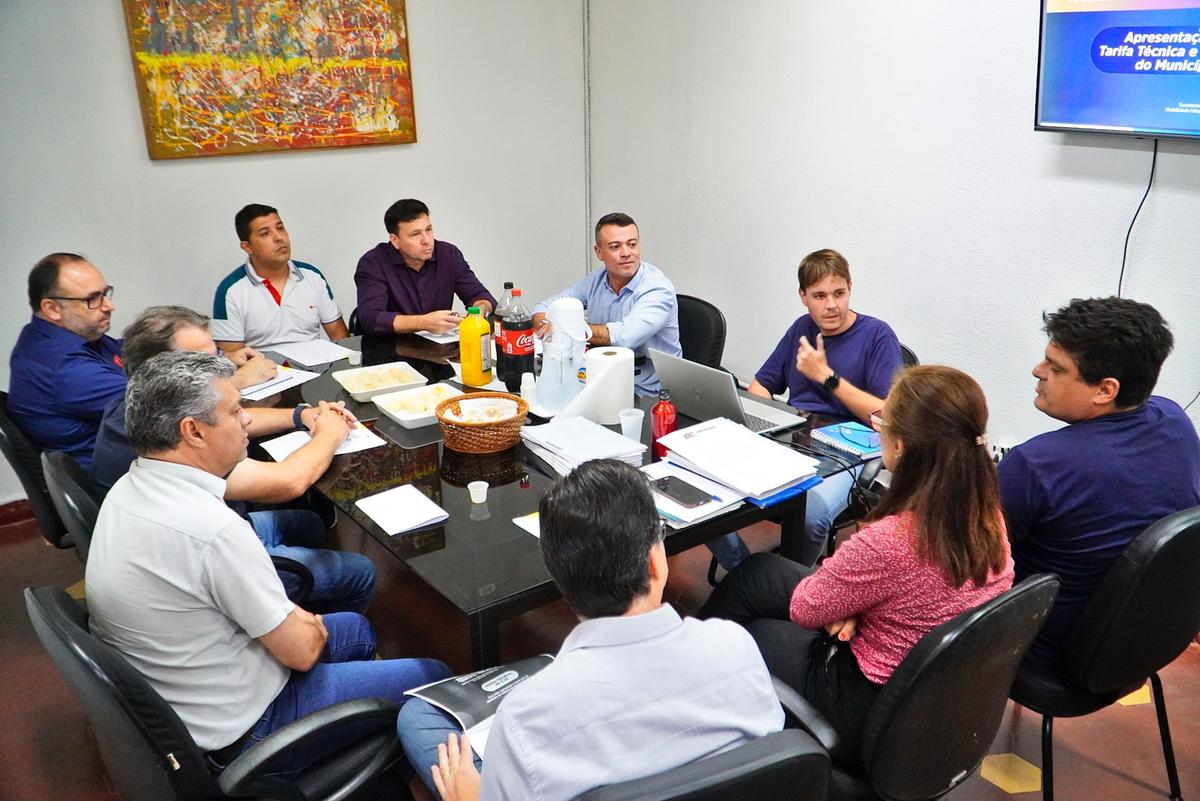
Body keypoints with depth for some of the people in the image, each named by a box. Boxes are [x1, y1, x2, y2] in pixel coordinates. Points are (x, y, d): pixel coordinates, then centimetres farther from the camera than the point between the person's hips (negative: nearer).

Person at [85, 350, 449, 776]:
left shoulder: (130, 487, -5)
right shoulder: (213, 530, -33)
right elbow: (301, 651, -24)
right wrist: (312, 625, -3)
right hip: (239, 731, -9)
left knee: (356, 629, 25)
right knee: (431, 677, 3)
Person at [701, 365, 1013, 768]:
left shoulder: (887, 542, -36)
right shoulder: (987, 515, -12)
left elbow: (804, 609, -17)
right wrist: (851, 601, -9)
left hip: (874, 715, -7)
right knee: (758, 571, 18)